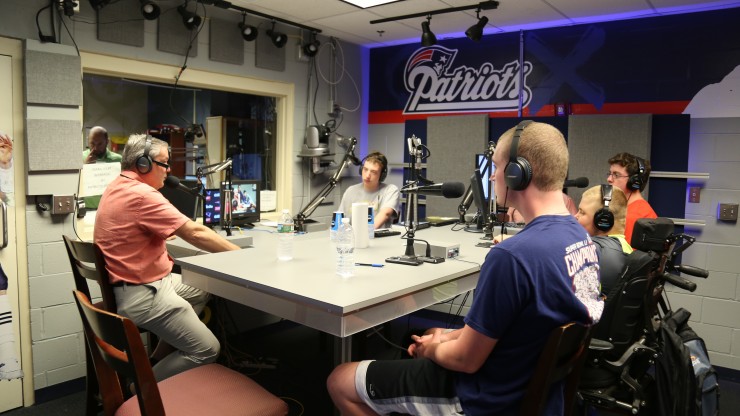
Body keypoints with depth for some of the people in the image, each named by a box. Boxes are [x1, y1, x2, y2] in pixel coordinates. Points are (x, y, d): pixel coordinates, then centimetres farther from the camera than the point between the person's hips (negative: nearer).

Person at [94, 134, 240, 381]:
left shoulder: (118, 187, 10)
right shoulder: (142, 194, -22)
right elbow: (195, 234, -21)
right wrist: (240, 255, -13)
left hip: (138, 282, 11)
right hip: (140, 296, -11)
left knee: (203, 289, 24)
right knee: (207, 350, -11)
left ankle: (158, 360, 25)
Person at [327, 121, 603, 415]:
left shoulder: (512, 255, -33)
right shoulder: (581, 237, -3)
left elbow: (466, 360, -22)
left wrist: (432, 349, 0)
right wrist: (447, 337, 6)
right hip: (534, 387, 9)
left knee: (339, 381, 5)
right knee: (436, 336, 33)